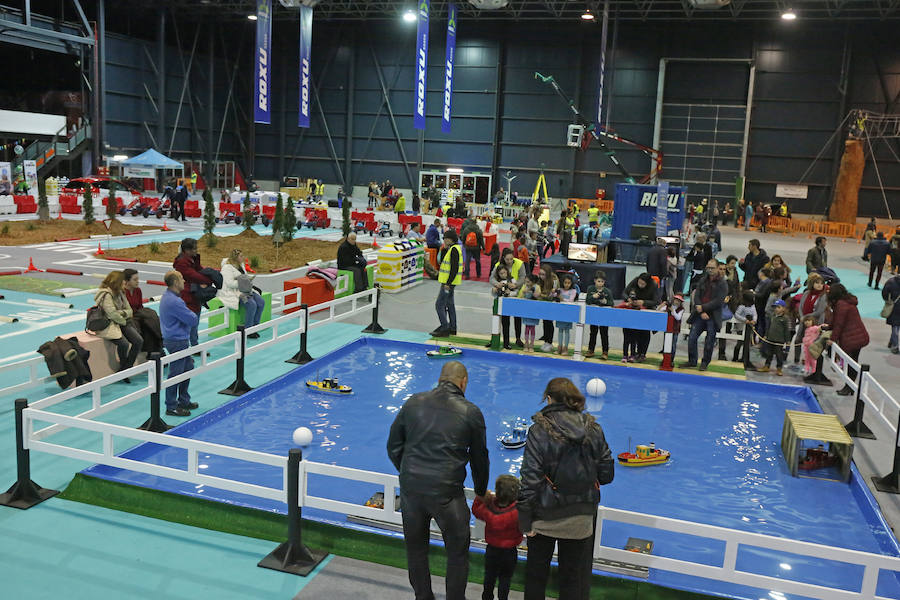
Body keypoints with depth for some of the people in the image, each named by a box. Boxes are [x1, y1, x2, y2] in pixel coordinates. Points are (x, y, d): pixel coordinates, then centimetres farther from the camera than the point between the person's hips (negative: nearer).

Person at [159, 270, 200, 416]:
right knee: (175, 374, -2)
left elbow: (186, 316, 18)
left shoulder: (168, 297, 11)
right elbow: (193, 319, -21)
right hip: (177, 341, -11)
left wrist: (190, 316, 0)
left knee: (188, 368, 20)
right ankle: (171, 408, 8)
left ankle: (184, 401, 31)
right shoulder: (174, 301, -24)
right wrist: (193, 315, -2)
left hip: (181, 340, 11)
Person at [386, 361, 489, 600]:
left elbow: (393, 447, 9)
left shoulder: (414, 403, 4)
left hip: (411, 488, 4)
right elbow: (479, 458, 7)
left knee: (416, 549, 21)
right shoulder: (471, 412, -3)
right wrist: (480, 492, 24)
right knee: (457, 553, 15)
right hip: (447, 492, -3)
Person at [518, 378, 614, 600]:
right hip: (581, 518, 3)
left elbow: (530, 479, -17)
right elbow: (606, 474, 1)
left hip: (546, 516, -3)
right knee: (573, 574, 18)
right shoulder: (594, 429, -5)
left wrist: (525, 520, -10)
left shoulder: (539, 431, -16)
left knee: (536, 572, 17)